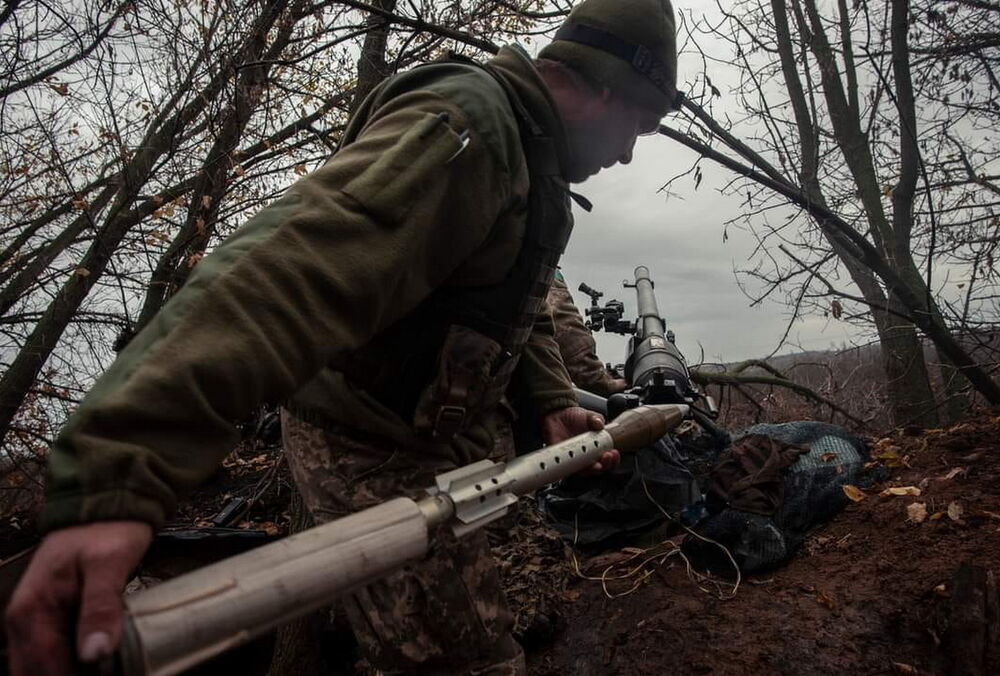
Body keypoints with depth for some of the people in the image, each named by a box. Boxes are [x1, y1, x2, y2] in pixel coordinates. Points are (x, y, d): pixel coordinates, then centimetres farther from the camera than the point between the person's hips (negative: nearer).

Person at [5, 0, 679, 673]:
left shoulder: (537, 164, 13)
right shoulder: (466, 123, -24)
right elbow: (292, 267, -39)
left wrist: (555, 400, 2)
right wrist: (114, 482, -47)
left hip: (436, 441, 11)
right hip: (373, 450, -10)